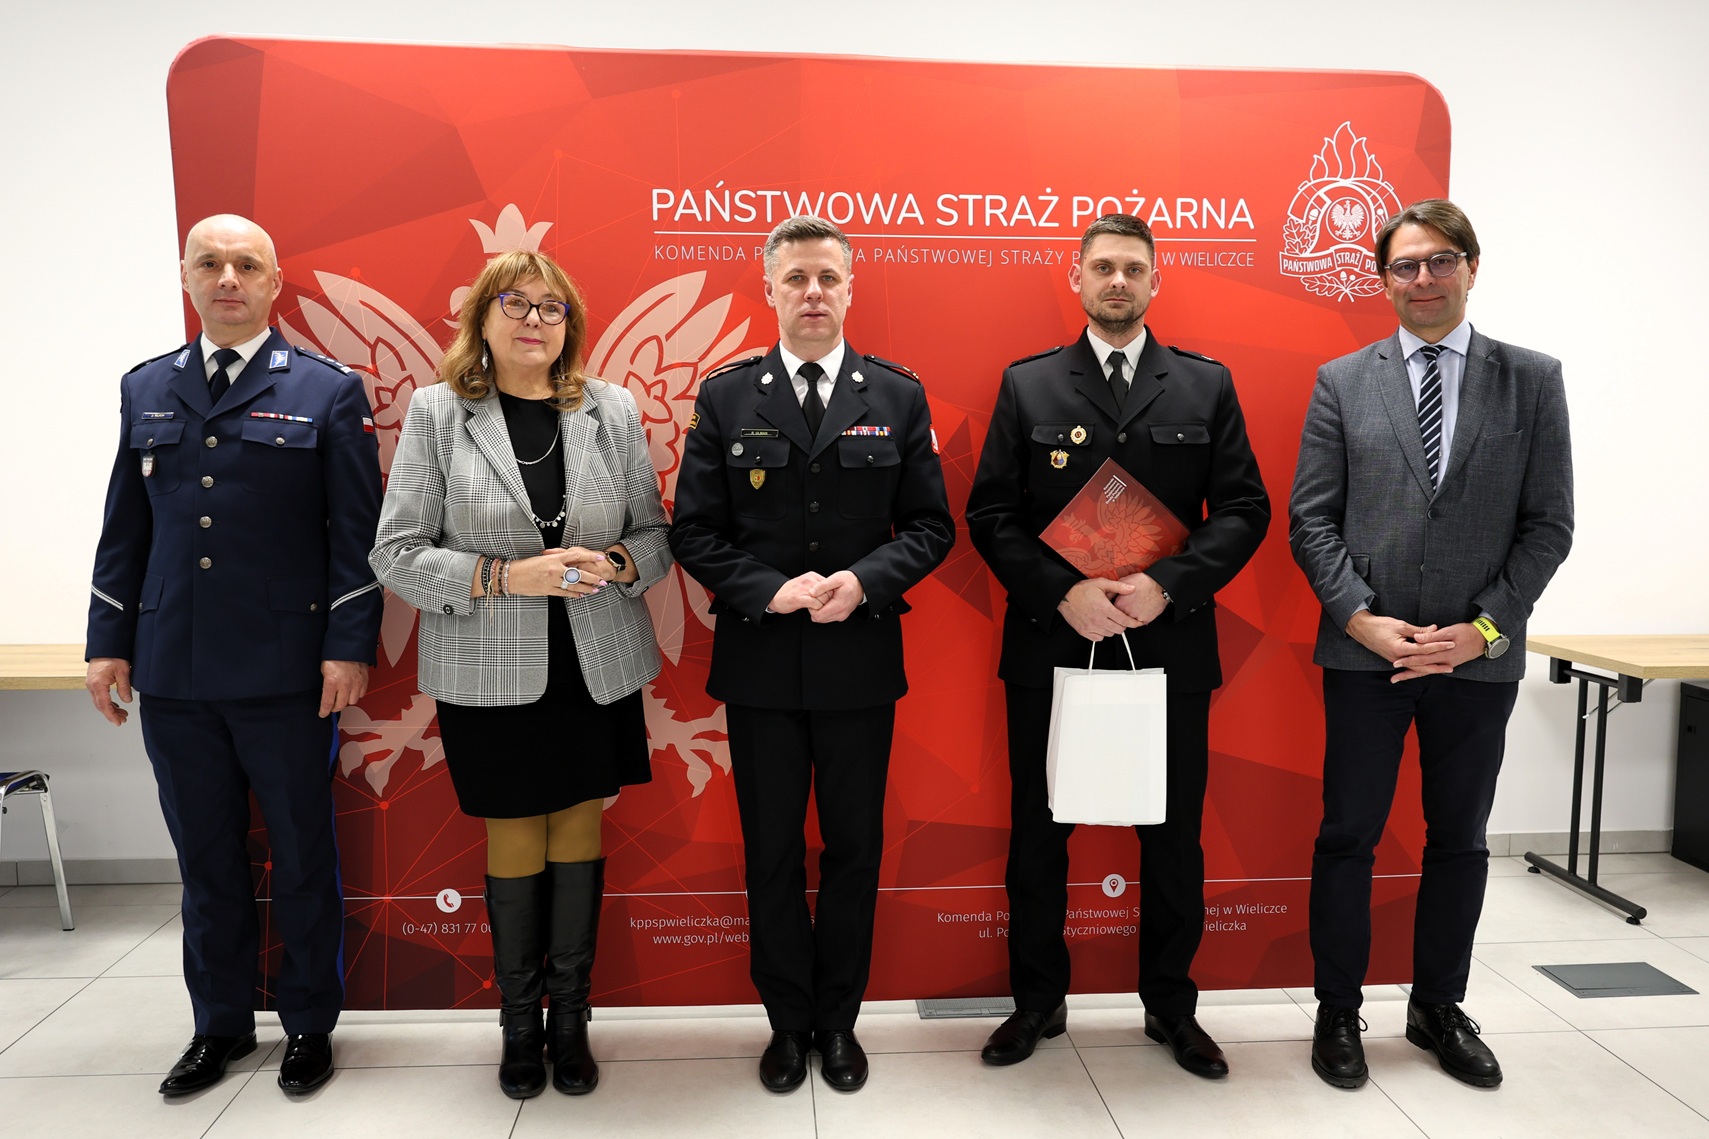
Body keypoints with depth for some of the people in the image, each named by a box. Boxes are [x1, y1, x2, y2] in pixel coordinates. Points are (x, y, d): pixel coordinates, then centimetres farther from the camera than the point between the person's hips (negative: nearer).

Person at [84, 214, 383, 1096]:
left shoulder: (327, 390, 0)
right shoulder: (146, 389, 12)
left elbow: (356, 530, -4)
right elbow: (125, 527, 13)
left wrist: (349, 646, -11)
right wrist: (108, 642, 8)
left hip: (287, 672, -4)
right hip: (172, 672, 4)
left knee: (302, 856, 8)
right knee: (205, 858, 14)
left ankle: (309, 1026, 25)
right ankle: (220, 1025, 31)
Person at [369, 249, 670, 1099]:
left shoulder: (612, 409, 3)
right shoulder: (436, 412, -2)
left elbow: (655, 533, 7)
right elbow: (397, 554, -5)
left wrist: (617, 566, -15)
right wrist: (507, 576, -18)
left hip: (597, 669, 2)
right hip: (490, 676, -1)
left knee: (580, 834, 11)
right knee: (515, 842, 10)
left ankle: (570, 1018, 29)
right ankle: (519, 1023, 30)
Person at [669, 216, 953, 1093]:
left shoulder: (898, 395, 2)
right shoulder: (725, 397, 1)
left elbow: (930, 525, 1)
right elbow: (693, 532, -1)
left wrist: (864, 581, -15)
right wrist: (769, 591, -16)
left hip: (860, 660, 1)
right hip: (759, 662, 0)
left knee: (855, 850, 12)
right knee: (771, 855, 12)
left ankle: (838, 1021, 32)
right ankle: (788, 1022, 32)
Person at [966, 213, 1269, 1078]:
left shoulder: (1206, 386, 6)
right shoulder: (1027, 385, 3)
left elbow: (1244, 510, 0)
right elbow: (990, 514, -2)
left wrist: (1168, 584, -15)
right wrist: (1062, 591, -16)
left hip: (1169, 647, 1)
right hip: (1051, 645, 0)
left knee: (1173, 837, 12)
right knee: (1038, 835, 11)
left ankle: (1171, 1006, 32)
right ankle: (1038, 1001, 30)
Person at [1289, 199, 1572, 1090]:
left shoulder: (1532, 380, 4)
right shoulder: (1342, 382, 3)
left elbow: (1548, 524, 1)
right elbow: (1311, 519, -1)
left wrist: (1482, 628, -10)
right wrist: (1361, 619, -12)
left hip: (1479, 657, 1)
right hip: (1364, 652, -1)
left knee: (1459, 840, 13)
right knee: (1348, 836, 6)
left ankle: (1439, 1009, 30)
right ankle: (1338, 1010, 22)